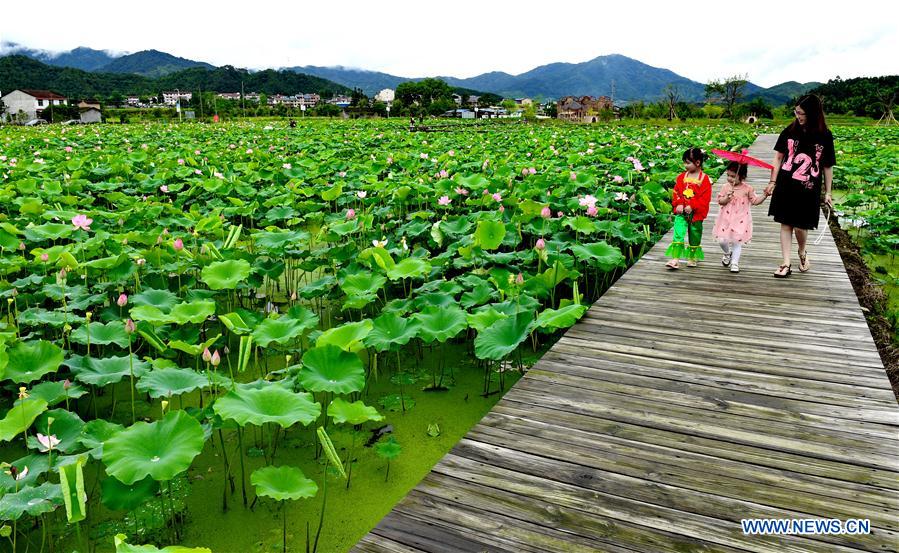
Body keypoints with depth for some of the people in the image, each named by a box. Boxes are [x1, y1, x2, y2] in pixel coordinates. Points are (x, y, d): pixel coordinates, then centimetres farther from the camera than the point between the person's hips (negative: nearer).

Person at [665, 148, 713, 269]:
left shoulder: (704, 179, -6)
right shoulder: (682, 177, 5)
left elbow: (705, 198, -11)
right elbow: (676, 193, 6)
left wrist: (692, 206, -19)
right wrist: (678, 204, -10)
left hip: (696, 213, -2)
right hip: (681, 212, 2)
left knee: (694, 235, 11)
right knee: (678, 234, -9)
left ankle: (692, 258, 27)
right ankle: (675, 259, -12)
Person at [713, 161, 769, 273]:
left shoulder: (747, 189, -4)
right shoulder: (726, 187, -3)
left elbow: (755, 201, 3)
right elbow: (720, 201, -5)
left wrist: (764, 196, -11)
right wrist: (727, 197, -23)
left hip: (741, 220, -1)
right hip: (726, 219, 1)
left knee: (737, 241, 2)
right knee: (722, 240, -2)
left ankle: (734, 263, 14)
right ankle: (727, 253, 31)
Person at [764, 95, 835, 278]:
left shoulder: (825, 136, -3)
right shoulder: (790, 131, -1)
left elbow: (828, 166, 3)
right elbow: (778, 157, 5)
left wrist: (827, 193, 5)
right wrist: (772, 182, 1)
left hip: (808, 190, -1)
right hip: (786, 186, 2)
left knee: (801, 226, 0)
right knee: (786, 224, 4)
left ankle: (802, 252, 32)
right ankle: (786, 264, 11)